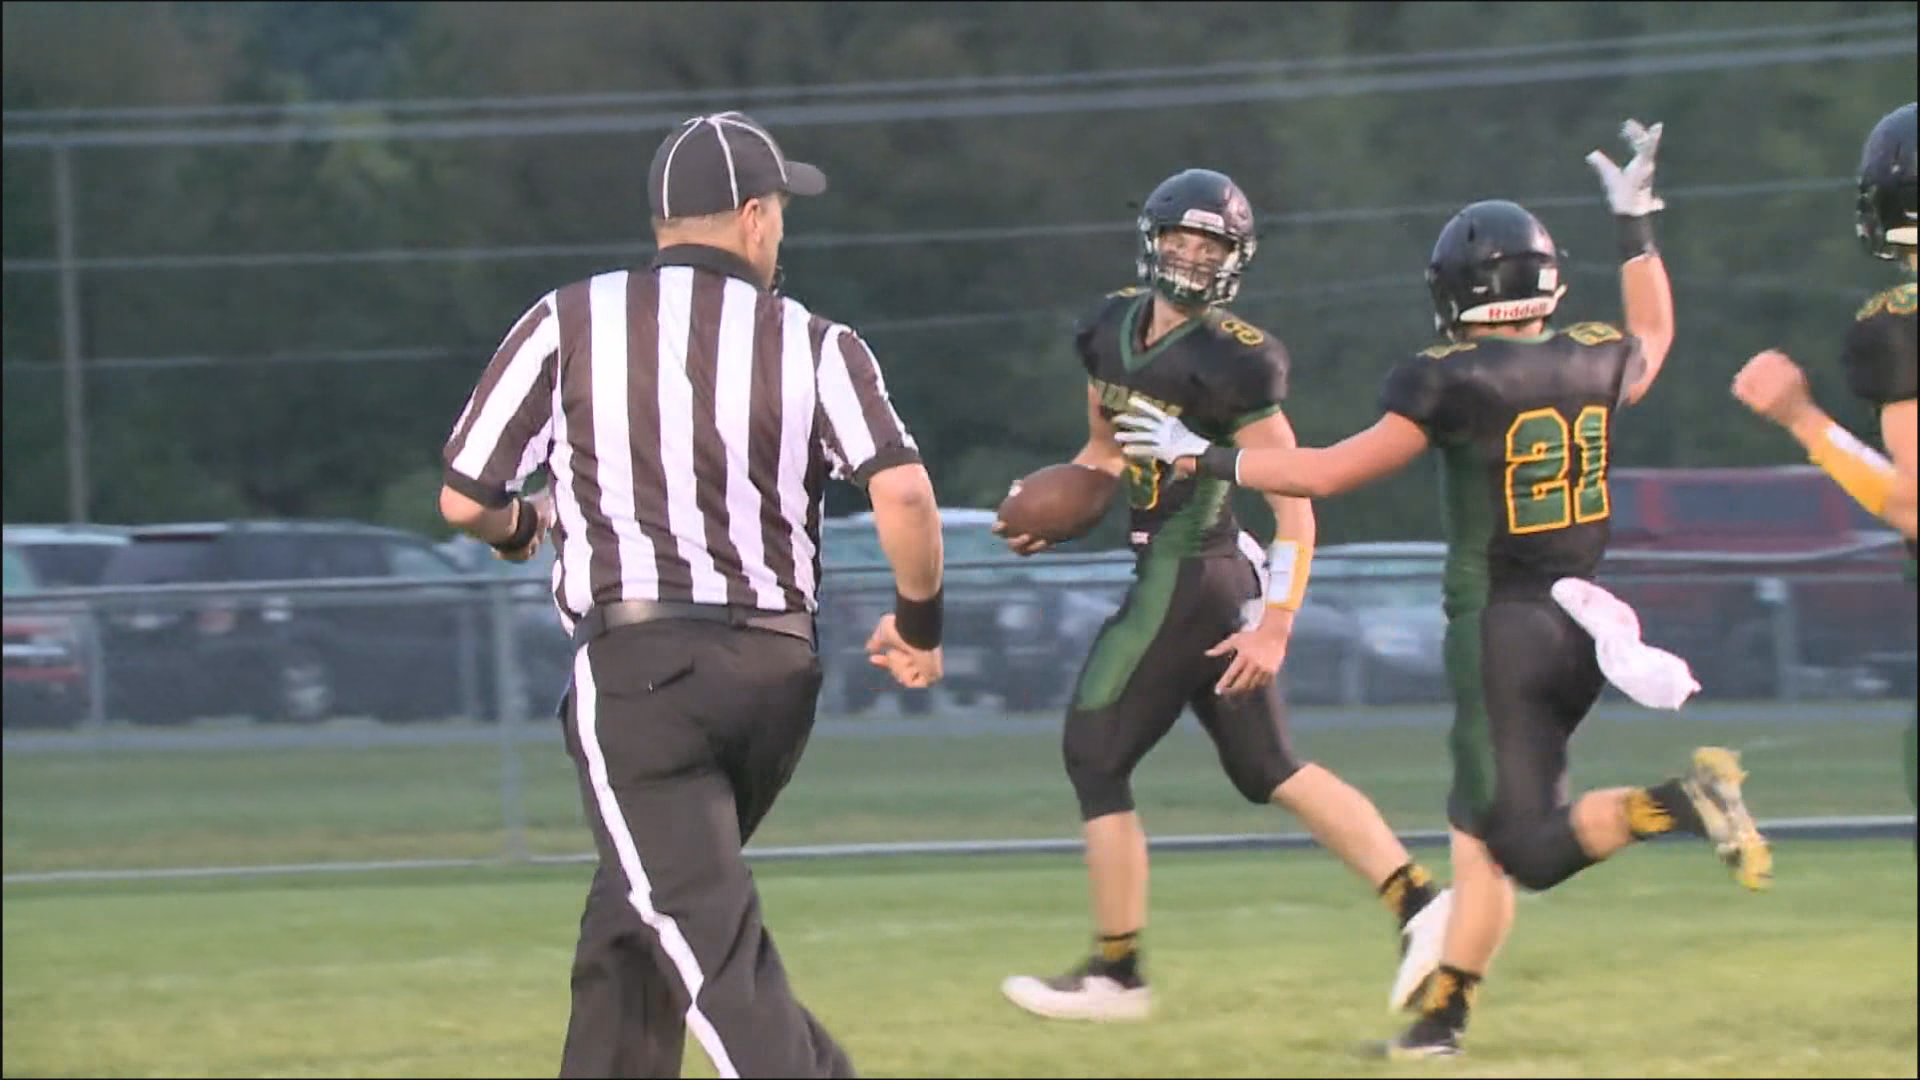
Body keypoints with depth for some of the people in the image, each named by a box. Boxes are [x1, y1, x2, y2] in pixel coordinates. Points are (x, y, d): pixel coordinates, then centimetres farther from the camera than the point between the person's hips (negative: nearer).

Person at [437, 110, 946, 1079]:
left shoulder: (570, 323, 3)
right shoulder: (813, 344, 4)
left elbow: (463, 501, 4)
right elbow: (903, 494, -10)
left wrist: (520, 528, 28)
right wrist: (918, 622, 7)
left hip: (635, 663, -3)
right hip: (778, 671, 3)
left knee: (711, 936, -12)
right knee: (637, 913, 22)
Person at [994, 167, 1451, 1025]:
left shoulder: (1228, 363, -16)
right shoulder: (1112, 330, 8)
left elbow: (1295, 503, -15)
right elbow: (1106, 453, 24)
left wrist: (1276, 625, -20)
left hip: (1185, 577, -9)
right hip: (1220, 578, 9)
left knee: (1095, 759, -1)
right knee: (1268, 768, 12)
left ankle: (1116, 975, 7)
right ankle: (1419, 905, 11)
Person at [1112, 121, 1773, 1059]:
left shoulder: (1454, 384, -14)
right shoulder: (1598, 361, 2)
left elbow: (1326, 472, -9)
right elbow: (1654, 337, 29)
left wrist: (1203, 458, 3)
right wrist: (1636, 224, 37)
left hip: (1500, 632, -7)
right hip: (1584, 623, 7)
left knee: (1534, 850, -8)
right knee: (1480, 828, 14)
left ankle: (1683, 800, -30)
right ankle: (1442, 1013, 12)